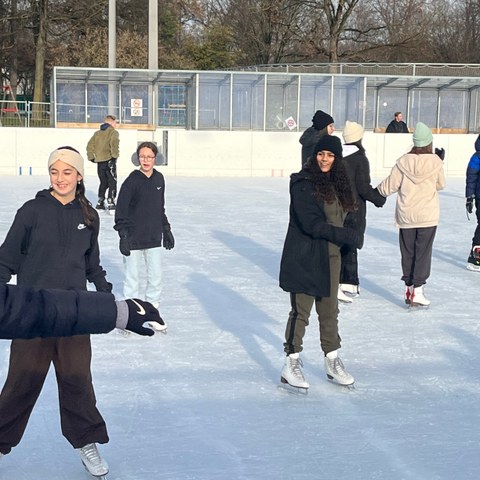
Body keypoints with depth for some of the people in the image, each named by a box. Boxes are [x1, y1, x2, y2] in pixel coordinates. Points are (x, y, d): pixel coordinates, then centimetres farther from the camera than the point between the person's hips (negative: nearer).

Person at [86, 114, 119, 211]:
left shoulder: (97, 133, 16)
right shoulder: (113, 132, -2)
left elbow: (90, 145, 11)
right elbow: (114, 144, -21)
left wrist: (91, 157, 14)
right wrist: (115, 155, -16)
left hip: (99, 161, 6)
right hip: (109, 160, -6)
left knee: (103, 182, 17)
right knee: (112, 182, 0)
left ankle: (100, 202, 17)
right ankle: (110, 202, -9)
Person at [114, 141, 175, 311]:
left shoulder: (159, 179, 5)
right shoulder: (131, 181, -11)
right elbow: (121, 210, -11)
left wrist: (166, 230, 18)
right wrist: (123, 235, -16)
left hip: (154, 237, 5)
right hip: (134, 238, -5)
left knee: (156, 276, 9)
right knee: (133, 277, 5)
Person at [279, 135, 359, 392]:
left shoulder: (338, 183, 9)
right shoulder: (303, 183, -14)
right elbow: (311, 224, -20)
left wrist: (344, 235, -3)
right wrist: (347, 235, -19)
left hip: (329, 256, 7)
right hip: (304, 257, -7)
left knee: (329, 311, 16)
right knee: (300, 311, 0)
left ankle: (332, 361, 28)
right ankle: (291, 364, 11)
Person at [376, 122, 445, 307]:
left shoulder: (404, 161, -6)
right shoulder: (435, 162, -8)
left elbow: (390, 185, -1)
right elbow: (440, 185, 7)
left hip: (406, 216, 2)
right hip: (428, 216, -2)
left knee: (407, 252, 12)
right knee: (423, 253, 2)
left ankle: (408, 287, 18)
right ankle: (418, 290, -1)